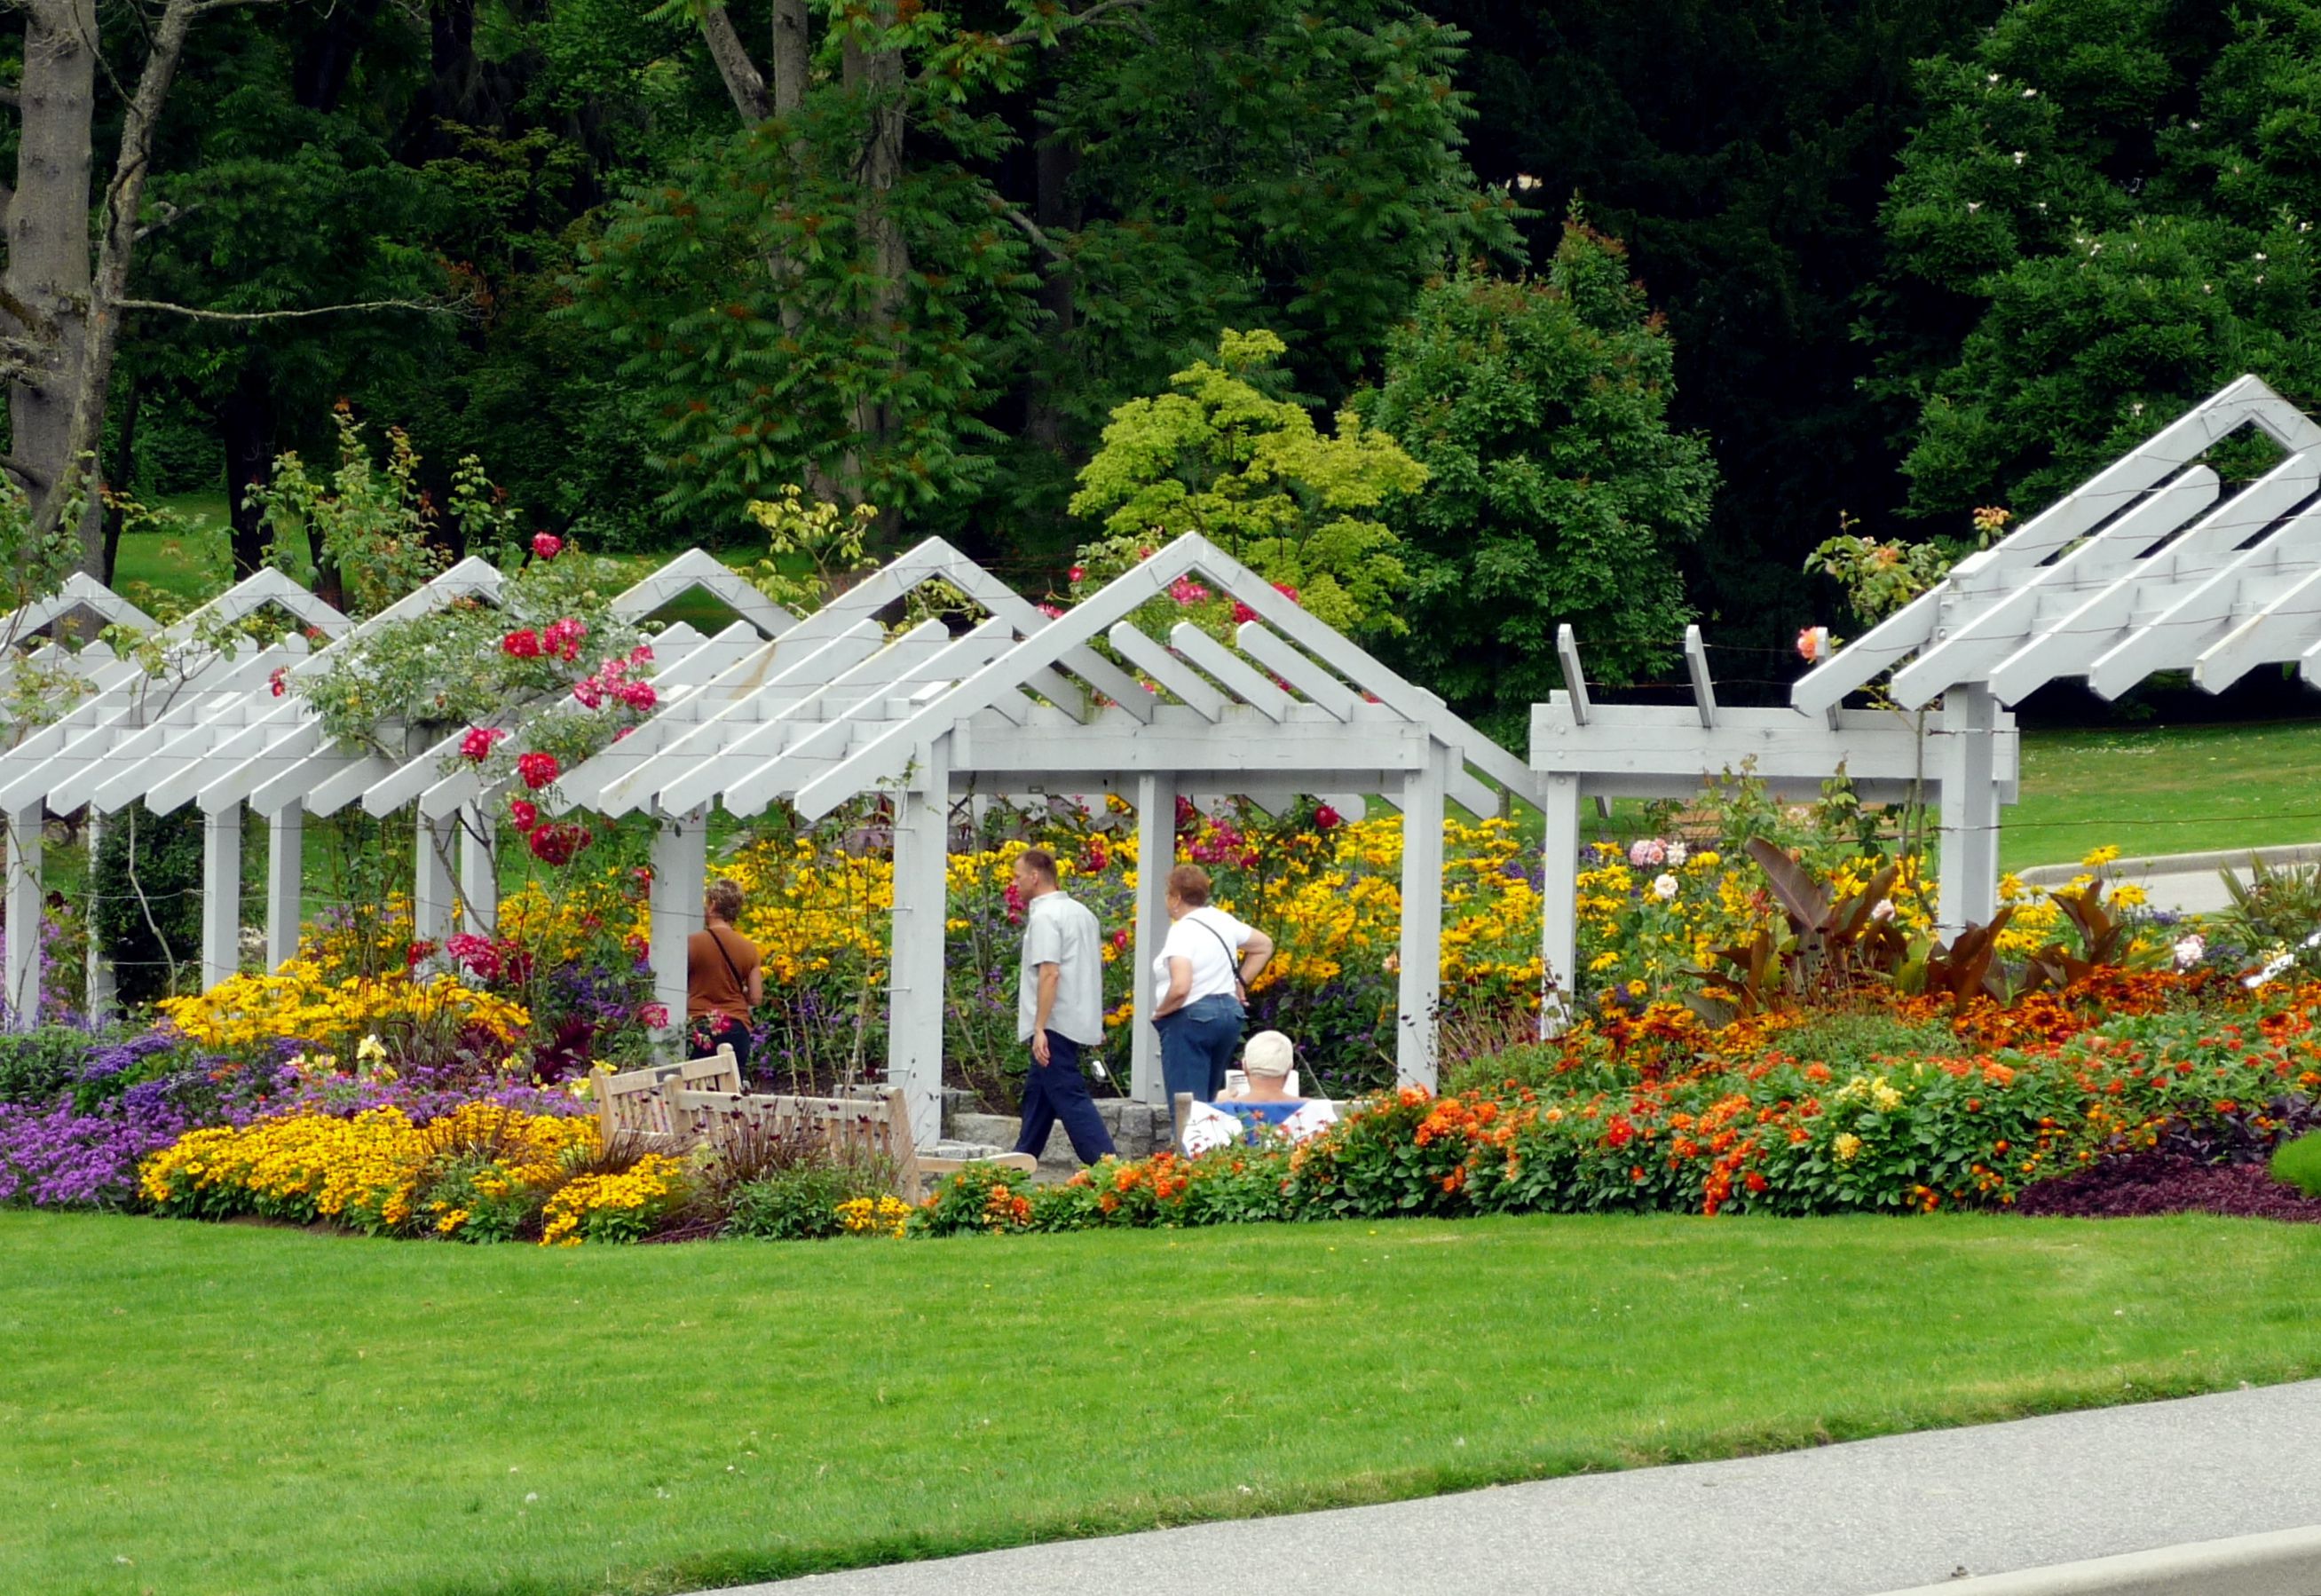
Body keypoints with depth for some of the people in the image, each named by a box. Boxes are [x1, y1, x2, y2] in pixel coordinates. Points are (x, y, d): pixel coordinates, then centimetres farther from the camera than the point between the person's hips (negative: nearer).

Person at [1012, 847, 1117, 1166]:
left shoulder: (1044, 916, -14)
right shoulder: (1081, 913, 15)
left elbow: (1050, 973, -22)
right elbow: (1094, 968, 21)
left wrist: (1040, 1029, -22)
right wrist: (1096, 1023, 24)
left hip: (1054, 1025, -10)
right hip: (1080, 1018, 10)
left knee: (1069, 1096, -11)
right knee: (1037, 1090, 18)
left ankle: (1105, 1160, -19)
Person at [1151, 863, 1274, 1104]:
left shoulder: (1182, 932, -16)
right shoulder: (1222, 921, 10)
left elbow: (1180, 987, -28)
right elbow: (1265, 945, 24)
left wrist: (1160, 1011, -11)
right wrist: (1241, 982, 21)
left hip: (1191, 1019, -9)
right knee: (1210, 1102, 15)